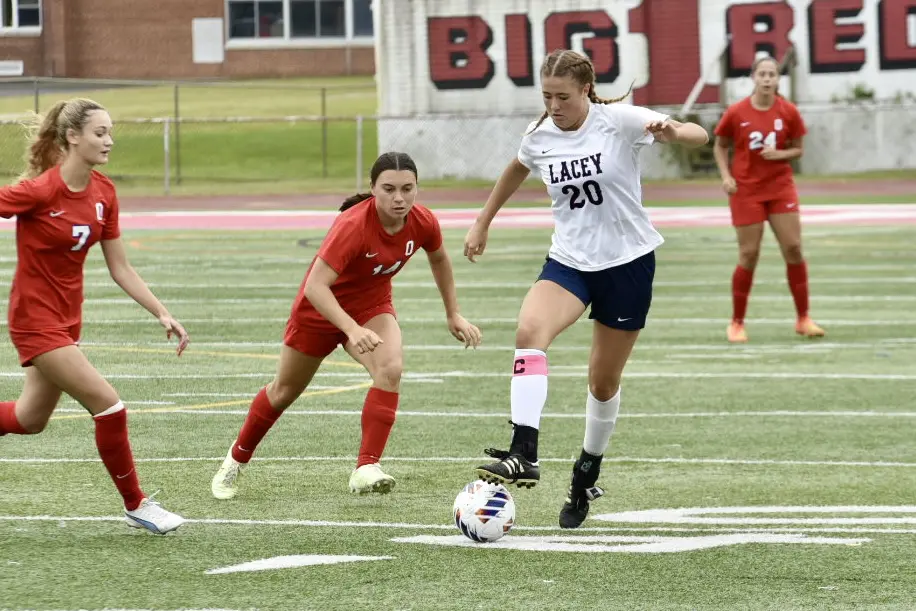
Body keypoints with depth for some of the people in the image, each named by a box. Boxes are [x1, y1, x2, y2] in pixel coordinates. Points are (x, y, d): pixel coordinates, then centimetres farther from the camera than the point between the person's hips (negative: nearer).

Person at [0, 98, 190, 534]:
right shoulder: (40, 190, -22)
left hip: (68, 316, 8)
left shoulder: (103, 193, -1)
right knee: (109, 405, -12)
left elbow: (120, 269, 5)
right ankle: (136, 506, 2)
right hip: (35, 318, -8)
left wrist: (162, 314, -2)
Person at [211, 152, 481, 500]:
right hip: (321, 309, -3)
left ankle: (366, 469, -28)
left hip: (372, 307, 3)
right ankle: (237, 459, 41)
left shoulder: (423, 223, -19)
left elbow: (439, 259, 7)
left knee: (390, 369, -28)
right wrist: (352, 330, -52)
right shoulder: (353, 225, -36)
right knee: (285, 391, 15)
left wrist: (453, 314, 11)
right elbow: (315, 286, -41)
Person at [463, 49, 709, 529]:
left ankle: (587, 473, 33)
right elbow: (516, 170, 24)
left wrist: (671, 130, -41)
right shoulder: (539, 137, -1)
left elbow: (699, 136, -19)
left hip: (628, 262, -2)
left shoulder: (619, 121, -13)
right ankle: (523, 456, -38)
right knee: (529, 331, -29)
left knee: (604, 381, 7)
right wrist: (483, 223, 27)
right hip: (569, 261, 2)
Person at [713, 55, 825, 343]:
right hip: (746, 189, -2)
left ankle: (803, 319, 8)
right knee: (749, 255, -2)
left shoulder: (788, 112, -3)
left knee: (793, 248, -4)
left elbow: (798, 149, 6)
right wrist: (726, 175, -8)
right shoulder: (736, 112, -6)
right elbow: (720, 146, 7)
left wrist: (780, 154, -15)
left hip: (780, 187, 2)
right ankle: (736, 323, 12)